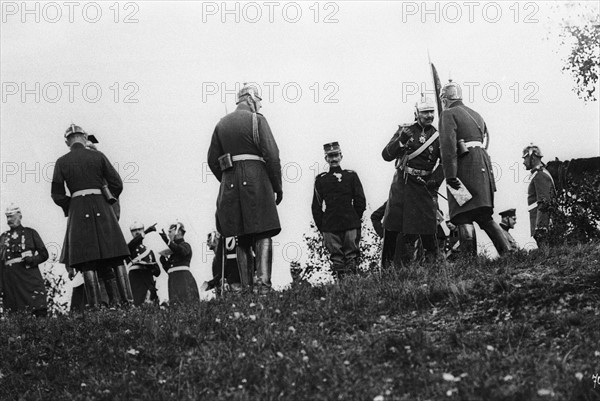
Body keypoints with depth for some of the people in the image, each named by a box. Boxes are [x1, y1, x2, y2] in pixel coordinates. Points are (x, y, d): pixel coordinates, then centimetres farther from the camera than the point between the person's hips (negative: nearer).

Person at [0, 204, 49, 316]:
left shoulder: (30, 233, 12)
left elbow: (44, 254, 10)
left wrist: (31, 260, -10)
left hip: (30, 279, -2)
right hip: (10, 281, 2)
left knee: (40, 312, -12)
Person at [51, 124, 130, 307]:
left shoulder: (62, 162, 4)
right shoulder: (98, 156, 5)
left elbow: (57, 194, 3)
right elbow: (117, 183, 3)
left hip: (78, 210, 0)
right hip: (102, 208, 0)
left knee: (87, 262, -2)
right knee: (116, 258, 2)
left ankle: (95, 306, -9)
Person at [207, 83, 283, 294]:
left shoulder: (221, 124, 15)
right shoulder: (257, 120, -1)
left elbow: (212, 160, 12)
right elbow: (271, 154, -8)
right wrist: (277, 186, -1)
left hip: (230, 184, 4)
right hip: (256, 181, -4)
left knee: (242, 240, 9)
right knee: (263, 235, -4)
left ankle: (246, 288, 4)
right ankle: (263, 283, -19)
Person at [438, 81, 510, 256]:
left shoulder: (448, 114, -2)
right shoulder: (476, 115, 22)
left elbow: (448, 145, -15)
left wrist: (450, 175, -20)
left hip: (464, 168, -7)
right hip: (483, 165, 7)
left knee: (463, 218, -7)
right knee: (484, 216, 11)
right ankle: (507, 253, 1)